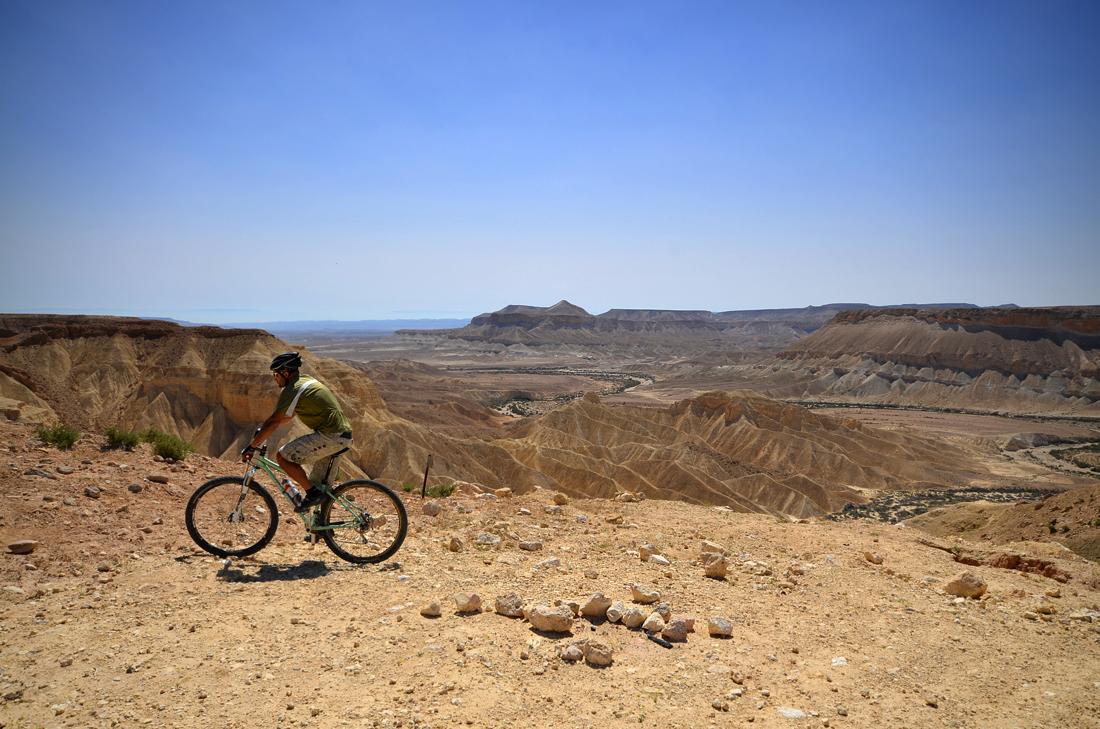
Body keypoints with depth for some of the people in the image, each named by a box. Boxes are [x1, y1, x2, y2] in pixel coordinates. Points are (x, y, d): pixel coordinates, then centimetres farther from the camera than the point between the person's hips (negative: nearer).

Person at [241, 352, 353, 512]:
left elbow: (273, 423, -11)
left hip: (330, 436, -10)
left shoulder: (292, 390, -9)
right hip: (344, 435, 10)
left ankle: (313, 493, -4)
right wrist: (262, 430, 26)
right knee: (318, 485, 15)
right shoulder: (306, 380, 19)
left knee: (282, 456, -9)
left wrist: (251, 446, -4)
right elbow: (287, 416, 28)